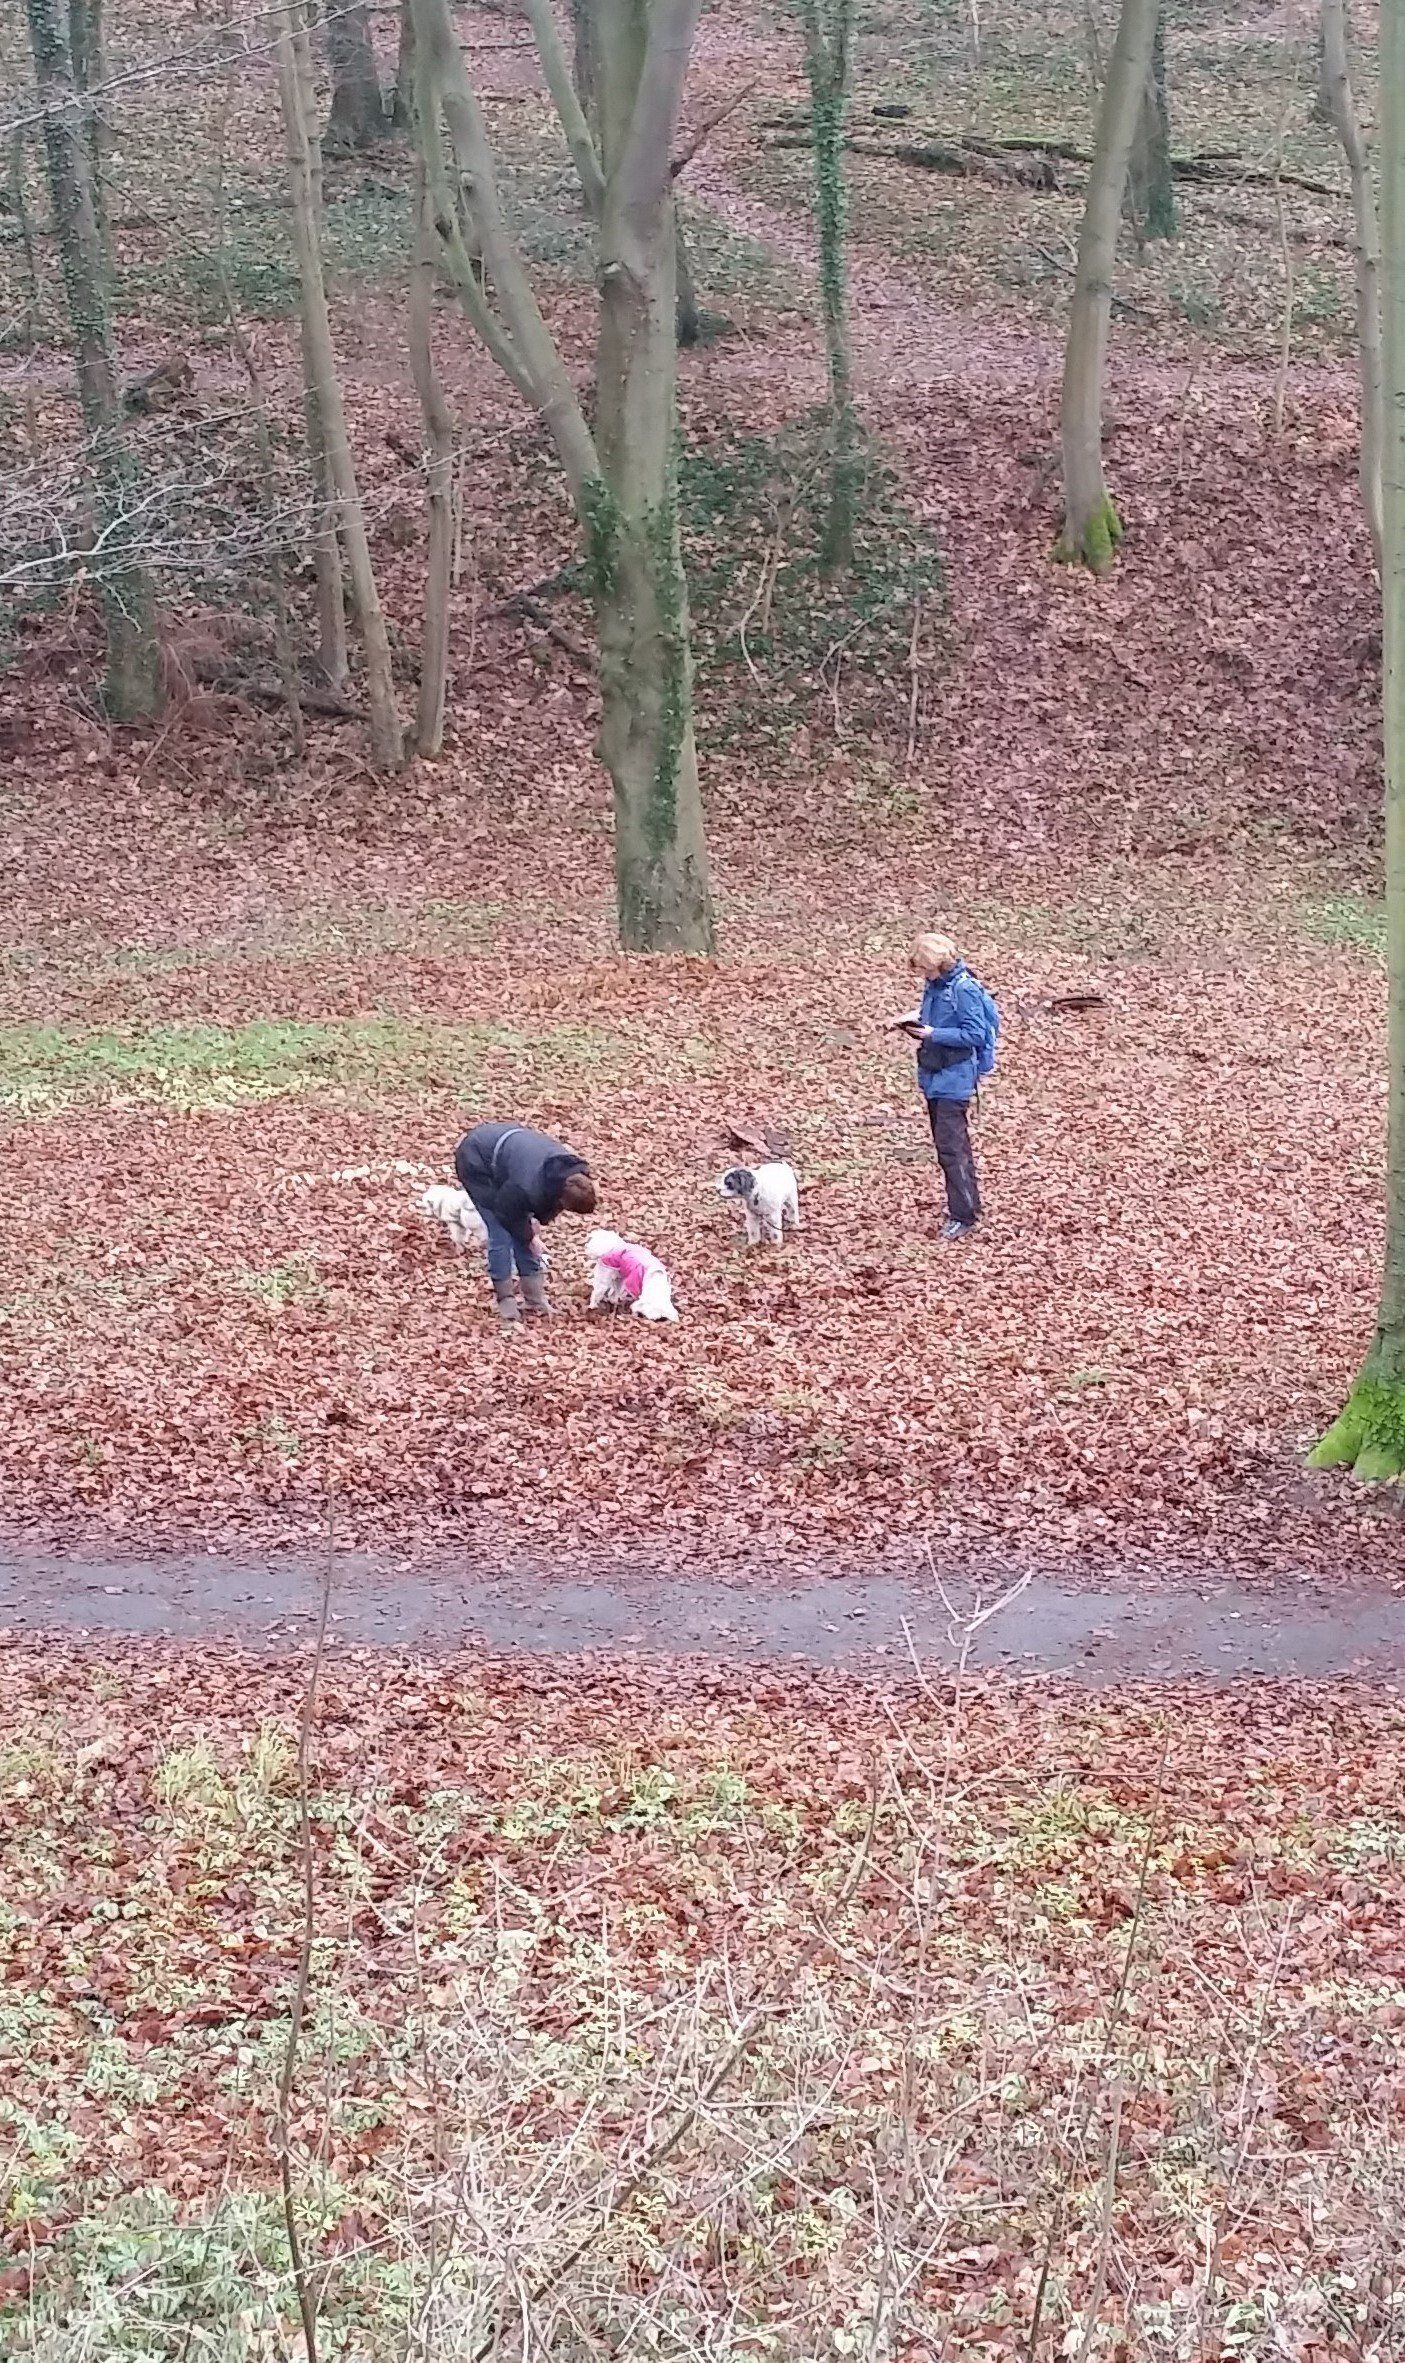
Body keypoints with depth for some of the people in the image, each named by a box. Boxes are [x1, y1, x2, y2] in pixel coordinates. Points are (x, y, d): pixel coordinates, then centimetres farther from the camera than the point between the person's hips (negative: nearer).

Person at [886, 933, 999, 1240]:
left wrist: (933, 1034, -22)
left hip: (954, 1078, -9)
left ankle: (963, 1215, -3)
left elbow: (975, 1034, -20)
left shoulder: (964, 989, -18)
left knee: (951, 1147, -9)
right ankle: (964, 1205, 25)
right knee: (947, 1144, 15)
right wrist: (913, 1021, 1)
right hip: (934, 1075, 9)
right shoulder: (934, 985, 7)